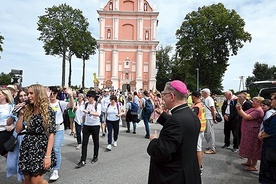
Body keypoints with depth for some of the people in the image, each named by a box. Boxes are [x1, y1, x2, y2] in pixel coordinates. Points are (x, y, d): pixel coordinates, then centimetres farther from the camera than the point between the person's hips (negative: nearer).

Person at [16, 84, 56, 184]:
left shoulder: (48, 111, -9)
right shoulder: (27, 110, 8)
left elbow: (51, 133, -12)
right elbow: (18, 129, 10)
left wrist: (48, 155, -17)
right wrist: (21, 114, 0)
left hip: (41, 147, -5)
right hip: (26, 147, 6)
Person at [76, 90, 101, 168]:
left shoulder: (97, 105, -8)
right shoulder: (86, 104, 5)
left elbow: (98, 114, -26)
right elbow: (84, 115, 13)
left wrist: (88, 112, -38)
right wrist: (83, 124, 15)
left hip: (95, 125, -3)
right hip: (86, 125, 3)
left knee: (96, 142, 11)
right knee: (84, 143, -1)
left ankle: (95, 157, 30)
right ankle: (83, 161, 4)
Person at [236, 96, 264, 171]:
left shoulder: (258, 111, -19)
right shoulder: (253, 109, 13)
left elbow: (246, 117, -25)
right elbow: (242, 115, 13)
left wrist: (240, 109, -18)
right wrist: (238, 109, -3)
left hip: (253, 132, -10)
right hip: (248, 131, 10)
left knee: (253, 148, 0)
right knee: (249, 147, 19)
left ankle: (254, 166, 11)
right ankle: (249, 162, 33)